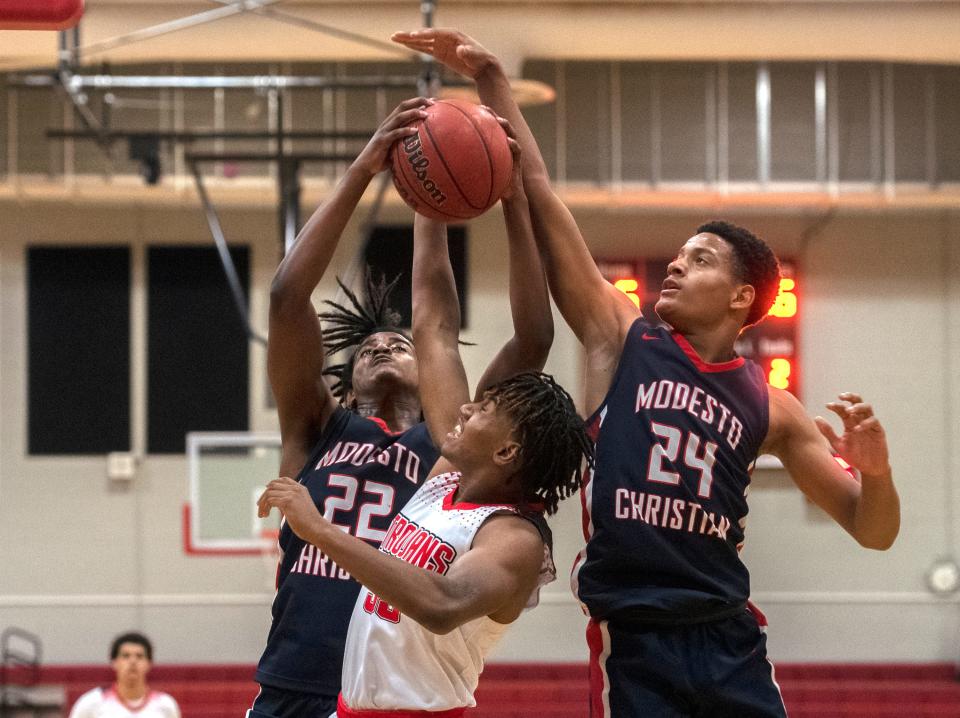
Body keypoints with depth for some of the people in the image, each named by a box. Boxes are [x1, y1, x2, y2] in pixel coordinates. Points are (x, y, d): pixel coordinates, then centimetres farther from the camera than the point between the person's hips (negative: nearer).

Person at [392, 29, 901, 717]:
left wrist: (877, 470, -11)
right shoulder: (622, 341, 6)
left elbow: (874, 530, 10)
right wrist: (492, 81, -2)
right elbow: (542, 200, 2)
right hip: (631, 639, -2)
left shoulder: (770, 408, 9)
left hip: (729, 638, 2)